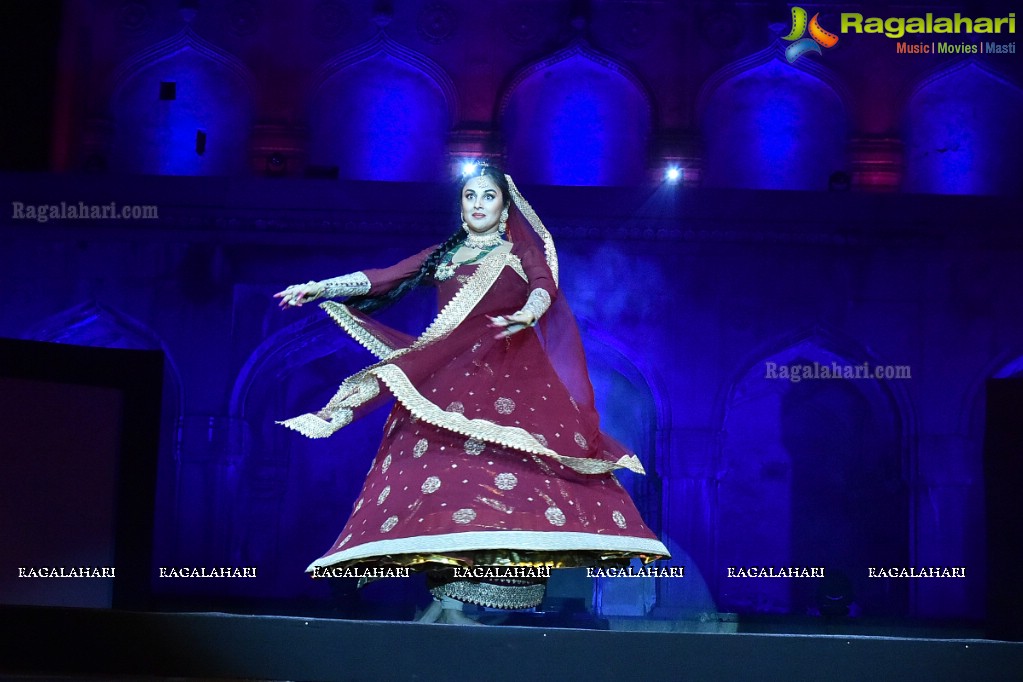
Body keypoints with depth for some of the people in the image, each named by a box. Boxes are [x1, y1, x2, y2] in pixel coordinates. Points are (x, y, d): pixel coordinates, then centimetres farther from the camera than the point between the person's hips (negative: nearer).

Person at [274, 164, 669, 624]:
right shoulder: (442, 256, 23)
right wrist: (319, 288, 8)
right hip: (446, 376, 3)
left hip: (509, 372, -2)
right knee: (444, 459, -13)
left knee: (506, 463, -19)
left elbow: (545, 285, -4)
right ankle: (447, 598, -16)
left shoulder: (522, 251, 15)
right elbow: (382, 279, 18)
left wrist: (528, 314, -28)